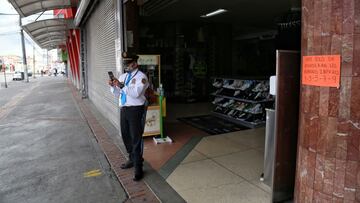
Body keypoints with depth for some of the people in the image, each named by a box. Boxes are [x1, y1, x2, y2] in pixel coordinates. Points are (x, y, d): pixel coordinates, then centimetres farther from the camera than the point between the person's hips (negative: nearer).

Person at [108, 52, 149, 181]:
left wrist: (122, 86, -26)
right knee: (126, 136, 18)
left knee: (136, 139, -4)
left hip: (136, 110, -8)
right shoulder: (122, 76, 15)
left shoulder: (141, 77, -8)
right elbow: (117, 94, 16)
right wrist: (113, 86, -2)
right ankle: (132, 159, 37)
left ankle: (138, 168, 6)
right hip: (123, 110, 8)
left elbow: (136, 93, -23)